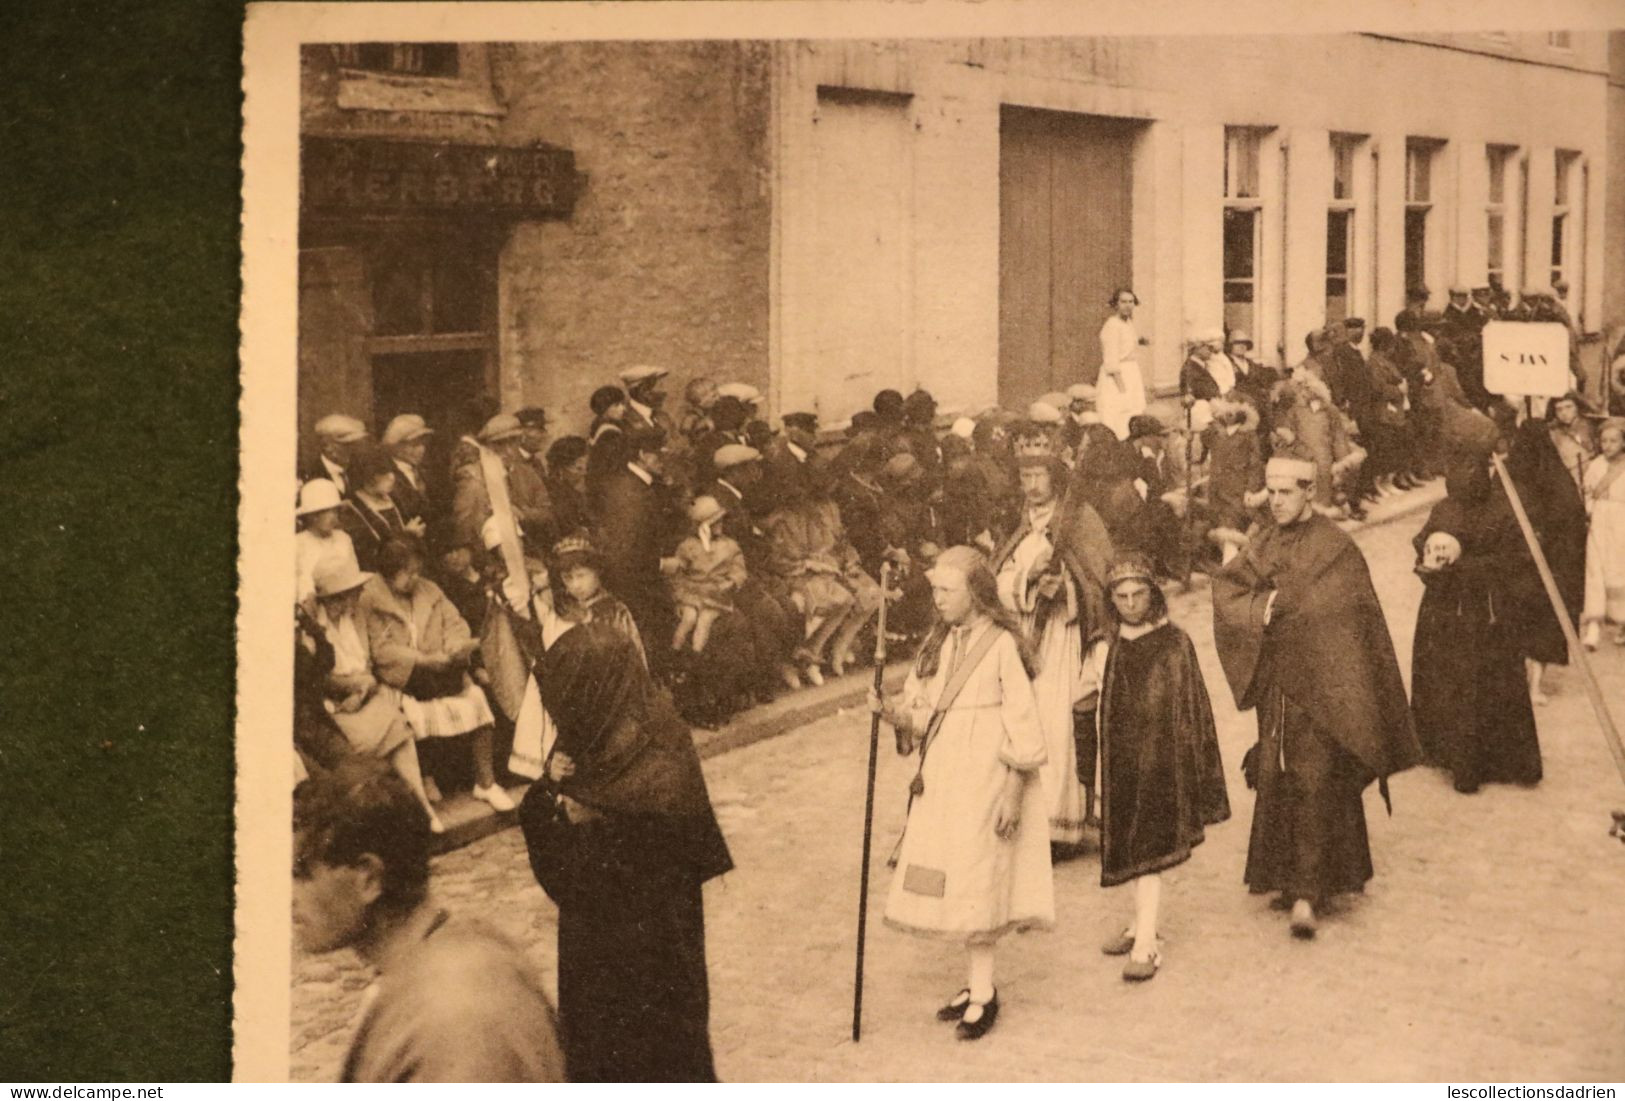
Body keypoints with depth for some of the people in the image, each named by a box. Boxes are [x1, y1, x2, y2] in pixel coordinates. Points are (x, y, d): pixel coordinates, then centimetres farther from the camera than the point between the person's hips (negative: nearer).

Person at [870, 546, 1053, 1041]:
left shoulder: (1002, 644, -11)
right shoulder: (938, 645, 10)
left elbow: (1021, 722, -11)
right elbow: (921, 711, 12)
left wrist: (1014, 793, -12)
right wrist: (891, 711, -10)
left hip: (984, 780, -7)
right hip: (941, 778, 7)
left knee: (974, 883, -5)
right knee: (951, 884, 8)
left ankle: (983, 993, 5)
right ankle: (978, 985, 19)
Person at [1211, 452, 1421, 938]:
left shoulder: (1335, 547, -7)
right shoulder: (1264, 543, 10)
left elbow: (1330, 611, -13)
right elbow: (1226, 588, 1)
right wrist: (1265, 604, -15)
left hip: (1319, 684, -5)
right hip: (1276, 685, 6)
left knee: (1314, 783, -9)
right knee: (1276, 782, 8)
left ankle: (1306, 894, -10)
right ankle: (1287, 878, 22)